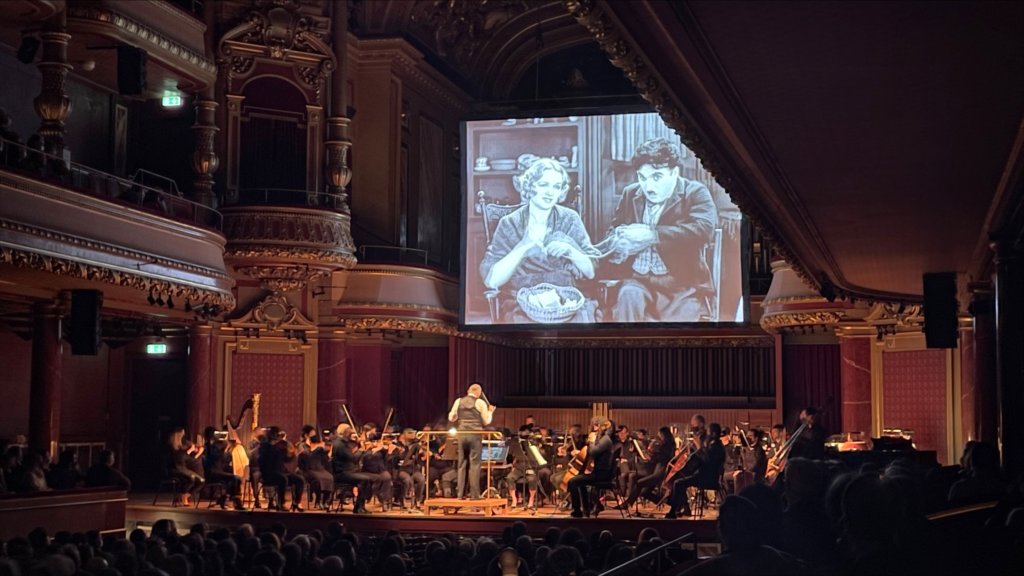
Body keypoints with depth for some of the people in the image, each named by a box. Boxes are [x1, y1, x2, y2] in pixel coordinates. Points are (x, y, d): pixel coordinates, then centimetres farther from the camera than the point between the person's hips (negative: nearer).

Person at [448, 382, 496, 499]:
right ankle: (474, 494, -4)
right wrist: (490, 411, 16)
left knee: (462, 464, 10)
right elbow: (486, 421, 0)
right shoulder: (480, 403, -3)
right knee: (474, 464, -2)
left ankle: (461, 493, 9)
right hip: (475, 435, -4)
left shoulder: (458, 401, 7)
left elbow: (451, 418, 11)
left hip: (461, 434, 4)